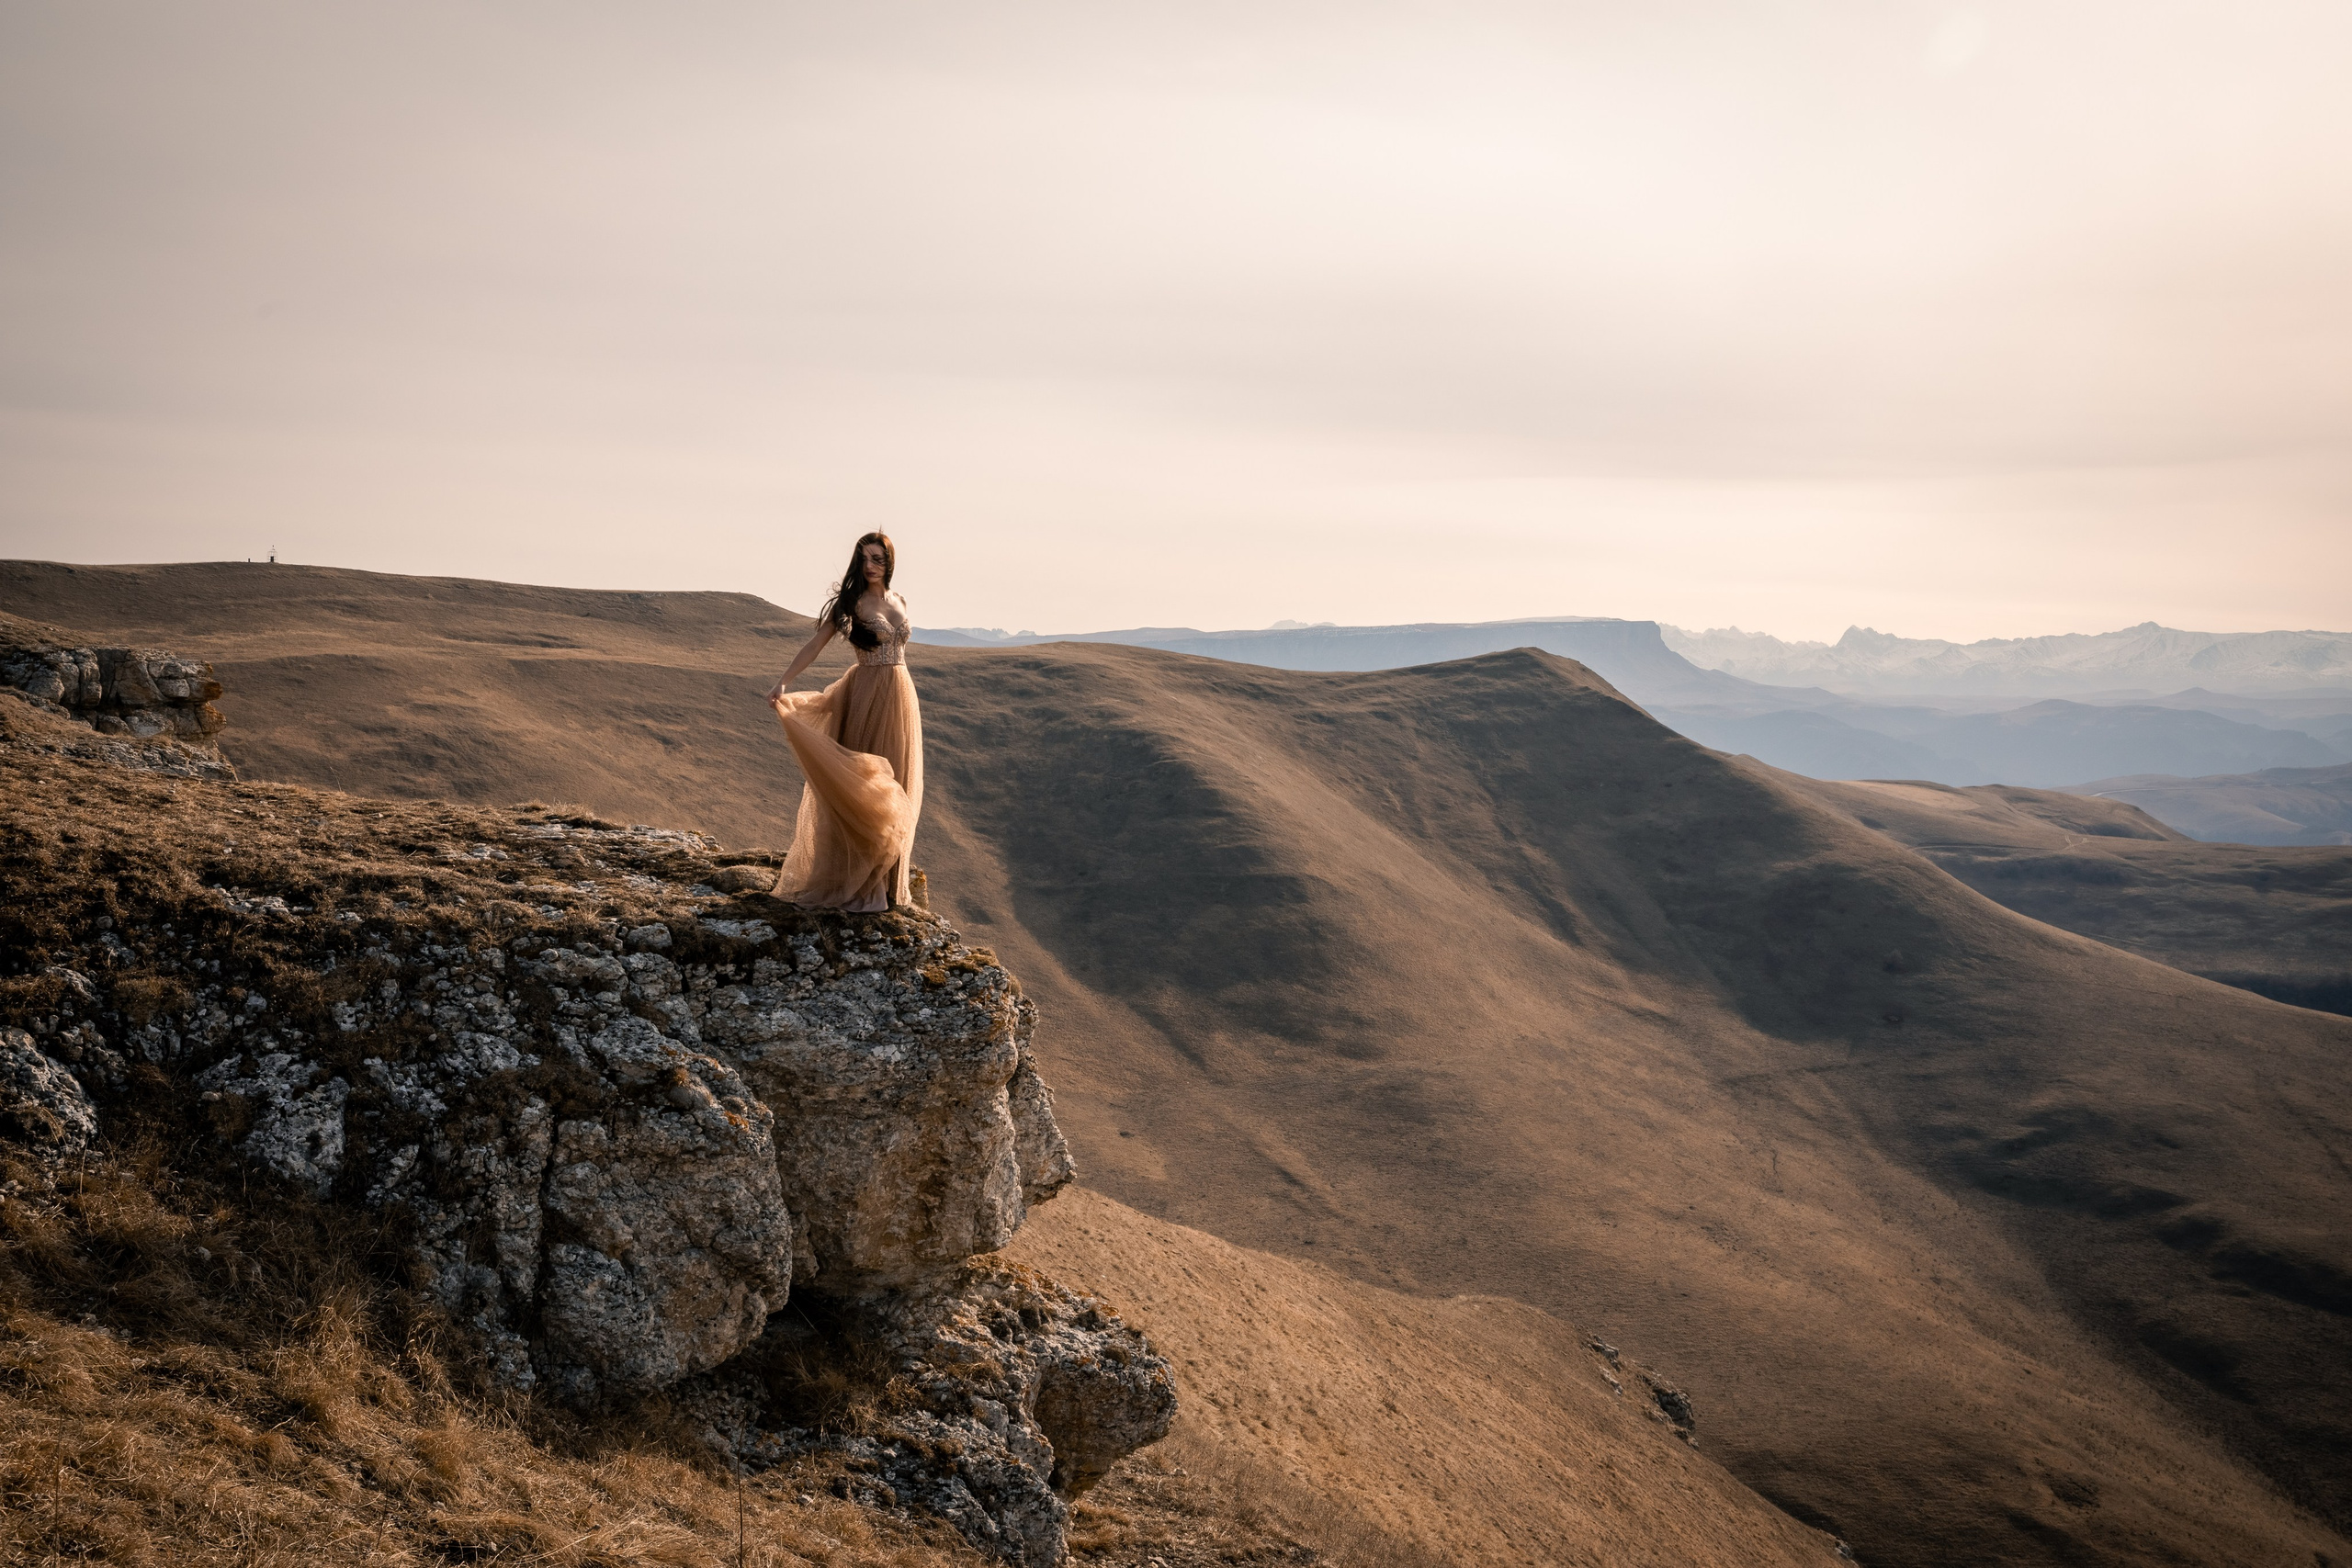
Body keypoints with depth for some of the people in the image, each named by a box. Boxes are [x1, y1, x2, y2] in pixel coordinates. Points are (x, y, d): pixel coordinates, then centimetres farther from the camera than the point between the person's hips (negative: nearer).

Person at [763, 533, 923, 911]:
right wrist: (783, 683, -23)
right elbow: (816, 643, -12)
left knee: (896, 786, 9)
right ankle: (855, 880, 4)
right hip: (869, 695, -6)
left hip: (901, 695, 6)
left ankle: (885, 877, 18)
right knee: (863, 784, -3)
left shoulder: (898, 602, 11)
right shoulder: (852, 602, -6)